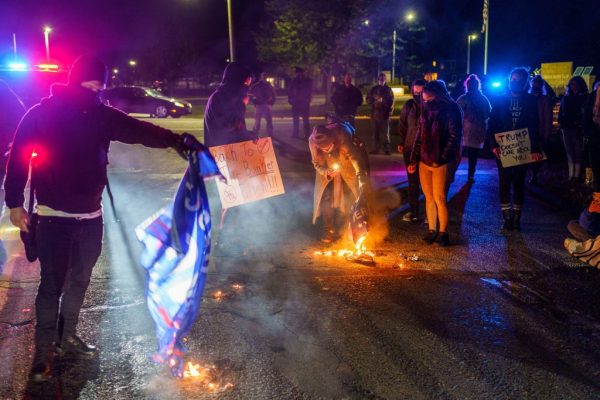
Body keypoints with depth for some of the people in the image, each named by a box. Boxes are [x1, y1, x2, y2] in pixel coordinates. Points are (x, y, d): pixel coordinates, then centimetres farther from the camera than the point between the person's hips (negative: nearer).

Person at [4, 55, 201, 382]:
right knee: (52, 284, -3)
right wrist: (14, 203, -6)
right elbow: (17, 158, -4)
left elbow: (140, 131, -7)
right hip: (53, 216, -4)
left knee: (79, 280, 15)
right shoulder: (41, 114, -7)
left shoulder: (101, 115, 2)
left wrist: (178, 141, -22)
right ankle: (43, 351, 9)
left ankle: (67, 338, 32)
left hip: (90, 216, 5)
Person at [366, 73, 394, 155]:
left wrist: (390, 111, -13)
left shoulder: (388, 89, 5)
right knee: (375, 133, 3)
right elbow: (368, 99, 12)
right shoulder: (373, 89, 13)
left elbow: (391, 101, 1)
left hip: (384, 114, -3)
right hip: (375, 114, 3)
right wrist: (375, 101, -6)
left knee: (385, 133, -5)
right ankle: (376, 149, 8)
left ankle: (387, 149, -3)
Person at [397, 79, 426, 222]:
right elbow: (402, 125, 8)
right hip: (410, 149, 3)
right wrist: (401, 142, 3)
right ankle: (413, 211, 24)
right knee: (412, 181, 13)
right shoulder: (409, 105, -2)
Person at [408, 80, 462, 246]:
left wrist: (441, 159, -15)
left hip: (441, 163, -6)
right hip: (424, 161, 6)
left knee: (439, 198, -4)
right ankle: (432, 230, 17)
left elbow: (454, 137, -11)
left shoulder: (450, 111, -7)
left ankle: (443, 232, 6)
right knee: (429, 197, 9)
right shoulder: (426, 111, 12)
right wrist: (414, 160, 12)